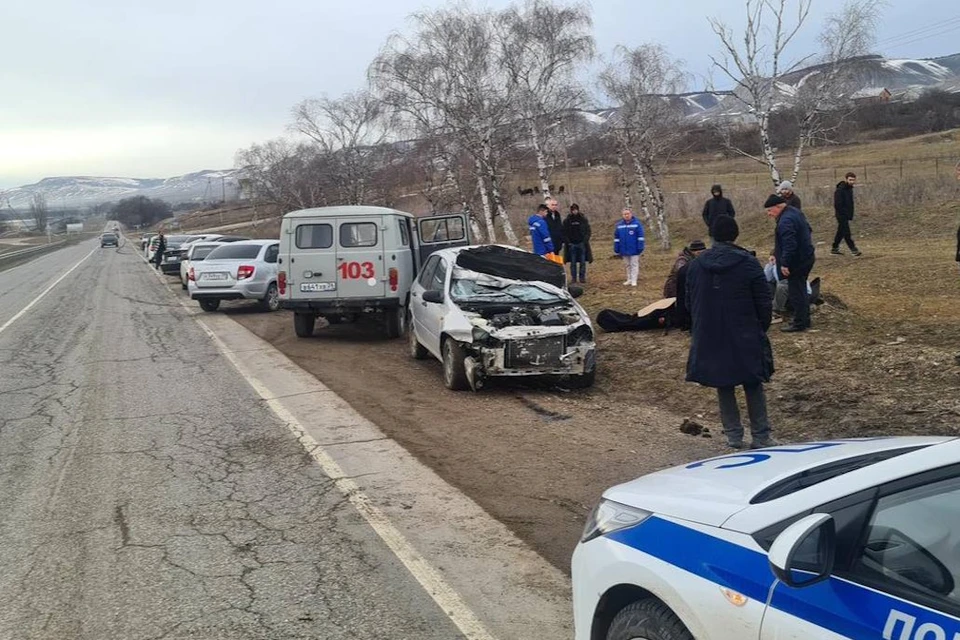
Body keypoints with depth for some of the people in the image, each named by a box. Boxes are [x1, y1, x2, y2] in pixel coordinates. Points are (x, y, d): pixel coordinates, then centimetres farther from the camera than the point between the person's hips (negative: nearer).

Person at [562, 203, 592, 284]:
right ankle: (573, 277, 11)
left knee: (582, 262, 2)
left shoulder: (584, 219, 3)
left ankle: (582, 277, 9)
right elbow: (564, 233, 5)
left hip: (582, 244, 0)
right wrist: (568, 242, -6)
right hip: (571, 244, 0)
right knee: (573, 263, 4)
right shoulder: (567, 221, 3)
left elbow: (588, 231, 3)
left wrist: (585, 241, -8)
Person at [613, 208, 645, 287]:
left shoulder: (636, 224, -8)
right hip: (624, 250, 4)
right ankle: (629, 280, 23)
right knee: (627, 265, 13)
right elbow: (616, 238, 8)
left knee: (634, 265, 0)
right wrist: (616, 249, 5)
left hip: (634, 250, -4)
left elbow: (640, 236, -8)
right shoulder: (619, 225, 2)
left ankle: (634, 280, 2)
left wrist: (640, 247, -13)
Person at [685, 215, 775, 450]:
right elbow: (763, 302, -7)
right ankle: (760, 437, 12)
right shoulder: (749, 264, -11)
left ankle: (733, 435, 18)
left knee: (723, 387, 15)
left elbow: (690, 302, 7)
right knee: (753, 387, 10)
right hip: (746, 340, -2)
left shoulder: (695, 265, -1)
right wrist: (762, 328, 9)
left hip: (709, 341, 3)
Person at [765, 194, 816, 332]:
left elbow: (789, 245, -31)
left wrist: (784, 263, -25)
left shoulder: (785, 221, -26)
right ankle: (805, 320, 28)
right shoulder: (795, 212, 9)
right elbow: (808, 230, 22)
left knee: (796, 292, -2)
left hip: (797, 262, -11)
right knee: (801, 290, 19)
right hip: (806, 257, 11)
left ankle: (799, 323, 4)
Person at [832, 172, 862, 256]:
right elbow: (837, 204, -20)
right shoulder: (840, 190, -17)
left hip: (846, 215, 9)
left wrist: (850, 215, 12)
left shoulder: (849, 188, 11)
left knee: (841, 232, 14)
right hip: (841, 214, -9)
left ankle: (835, 249, 22)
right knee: (846, 232, -7)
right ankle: (853, 249, -7)